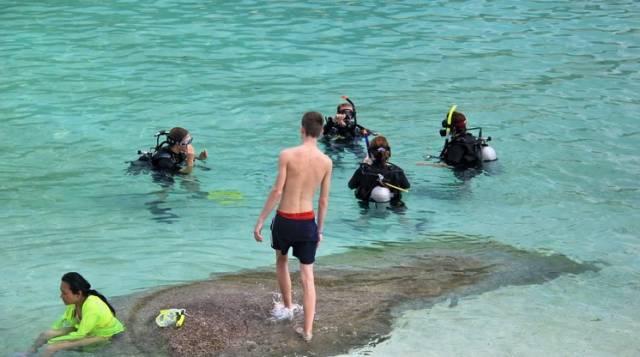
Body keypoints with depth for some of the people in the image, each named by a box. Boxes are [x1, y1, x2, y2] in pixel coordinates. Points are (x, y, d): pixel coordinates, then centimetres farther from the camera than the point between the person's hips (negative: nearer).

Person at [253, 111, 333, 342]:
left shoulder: (287, 155, -14)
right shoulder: (326, 162, -3)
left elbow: (277, 191, -14)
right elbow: (324, 200, 4)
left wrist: (260, 221, -6)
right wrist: (320, 230, 16)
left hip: (285, 220, -1)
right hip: (308, 222, 2)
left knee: (281, 261, 28)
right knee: (307, 276, 7)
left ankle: (288, 307, 42)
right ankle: (307, 330, 6)